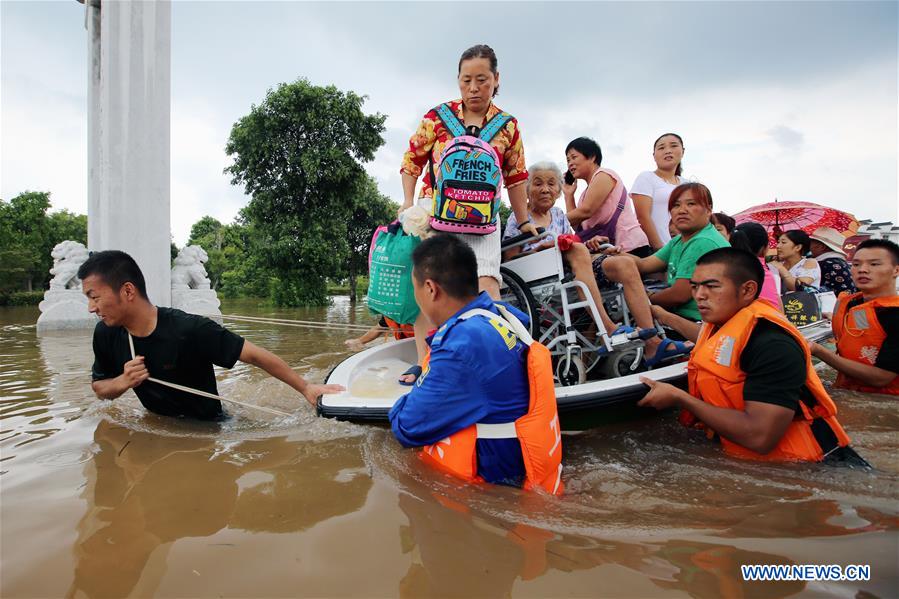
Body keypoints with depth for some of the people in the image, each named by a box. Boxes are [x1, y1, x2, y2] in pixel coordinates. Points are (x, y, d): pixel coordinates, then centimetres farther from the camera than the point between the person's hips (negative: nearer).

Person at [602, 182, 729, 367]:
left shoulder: (704, 243, -16)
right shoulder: (680, 241, 15)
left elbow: (680, 295, -21)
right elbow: (644, 264, 5)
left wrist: (645, 299, -4)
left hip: (693, 322, -10)